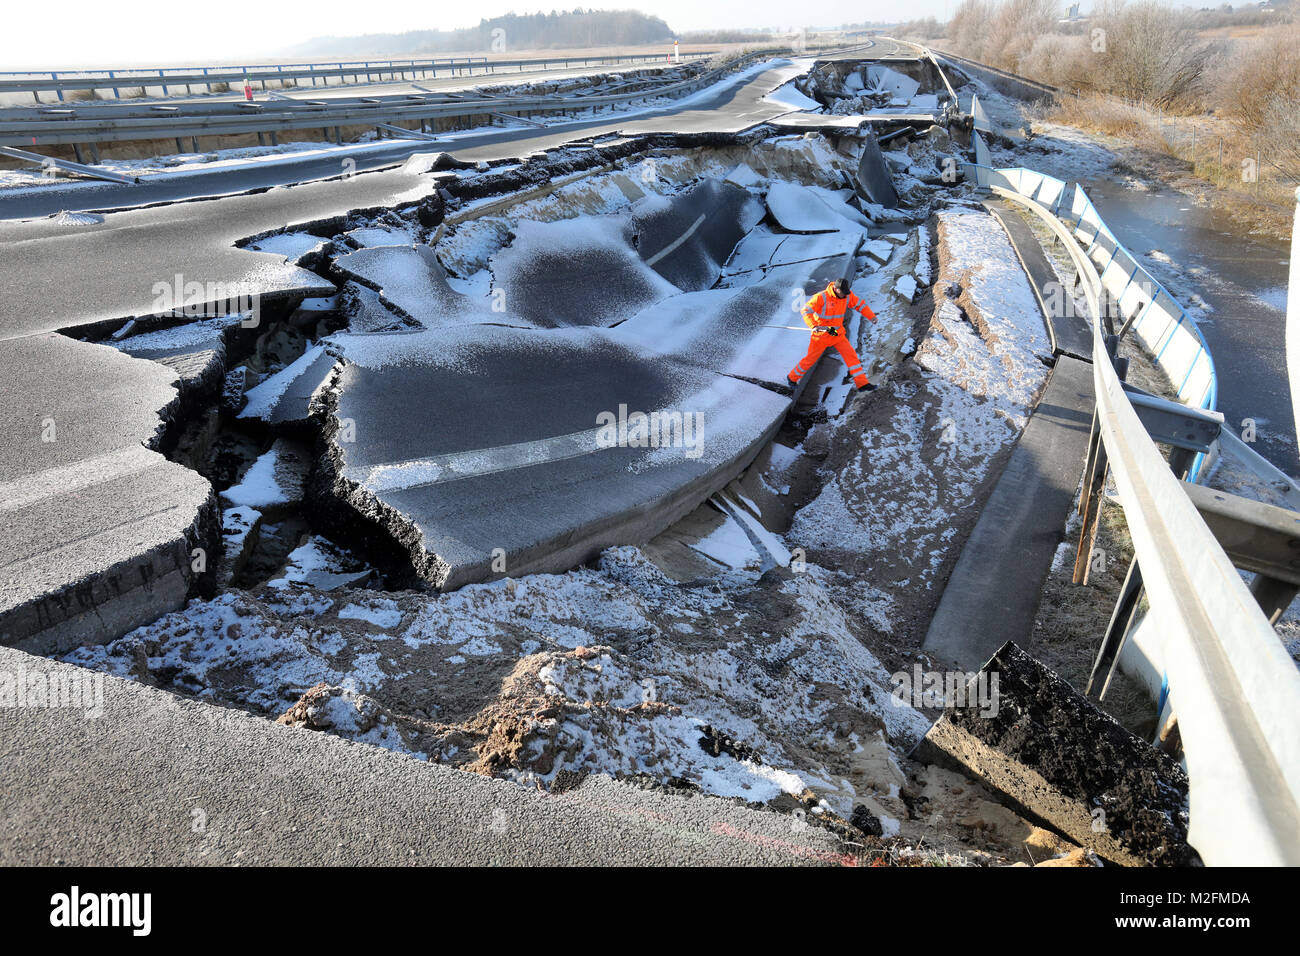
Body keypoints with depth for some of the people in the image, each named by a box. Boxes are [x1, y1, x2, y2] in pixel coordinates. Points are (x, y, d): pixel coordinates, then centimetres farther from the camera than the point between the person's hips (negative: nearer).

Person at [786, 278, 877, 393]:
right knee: (810, 359, 7)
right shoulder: (821, 297, -23)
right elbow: (806, 311, -29)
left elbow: (859, 304, 8)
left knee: (851, 355, -5)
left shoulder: (847, 296, -6)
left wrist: (871, 316, -5)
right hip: (821, 334, -4)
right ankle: (792, 378, 30)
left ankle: (862, 383, -2)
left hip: (838, 334, 5)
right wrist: (814, 326, -44)